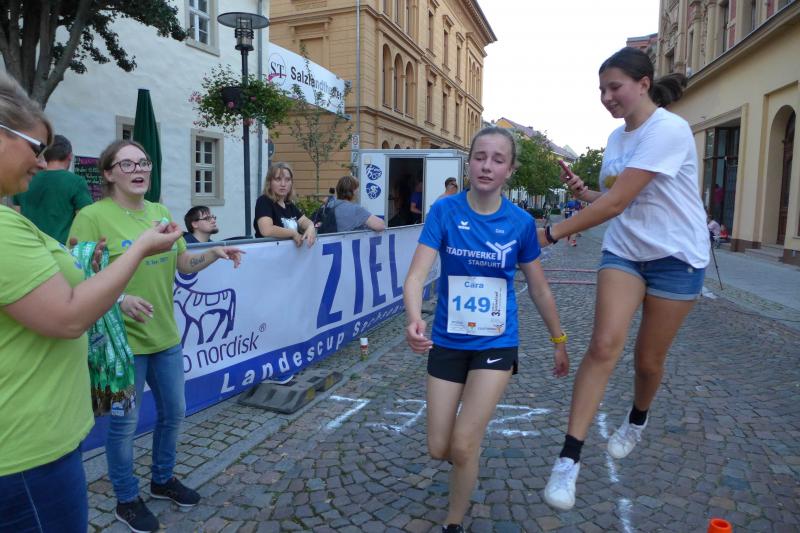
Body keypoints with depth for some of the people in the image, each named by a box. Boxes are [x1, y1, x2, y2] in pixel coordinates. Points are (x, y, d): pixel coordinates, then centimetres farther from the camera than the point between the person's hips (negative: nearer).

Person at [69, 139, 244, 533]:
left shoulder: (161, 213, 8)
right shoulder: (92, 216, -13)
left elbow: (184, 264, 12)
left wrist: (214, 253, -6)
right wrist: (118, 299, -31)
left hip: (165, 335, 7)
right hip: (122, 339, -7)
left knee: (173, 412, 18)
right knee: (125, 423, 9)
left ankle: (162, 480, 41)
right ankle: (126, 500, 31)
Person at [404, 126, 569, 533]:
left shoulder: (521, 222, -7)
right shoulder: (444, 211, -11)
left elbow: (539, 288, 4)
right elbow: (417, 274, -20)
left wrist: (559, 340, 12)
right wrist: (414, 319, -40)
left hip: (496, 344, -1)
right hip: (448, 342, 1)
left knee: (463, 446, -6)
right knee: (438, 449, 8)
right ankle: (470, 445, 46)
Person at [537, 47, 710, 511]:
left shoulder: (669, 130, -20)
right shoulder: (617, 138, 5)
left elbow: (616, 202, -27)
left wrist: (551, 233, -23)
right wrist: (583, 192, -6)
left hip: (676, 257, -5)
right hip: (624, 252, 5)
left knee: (649, 359, 8)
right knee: (604, 345, -13)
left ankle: (637, 420, 41)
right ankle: (569, 459, -12)